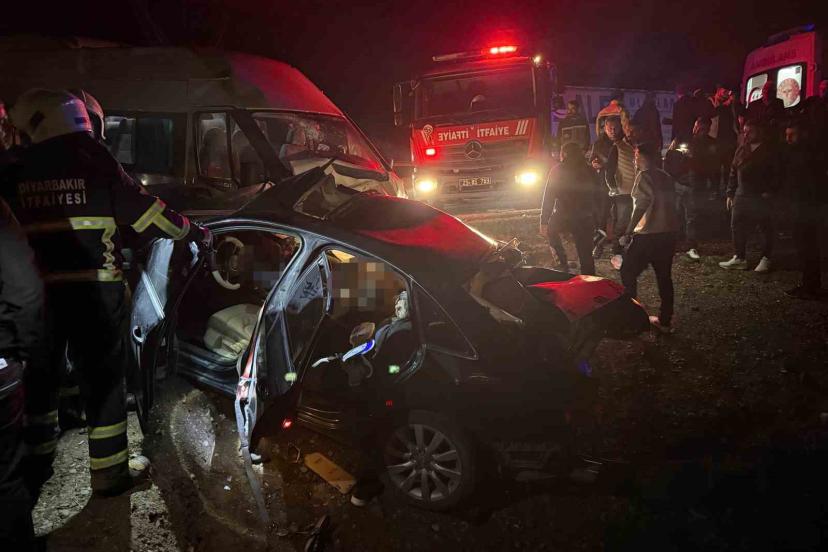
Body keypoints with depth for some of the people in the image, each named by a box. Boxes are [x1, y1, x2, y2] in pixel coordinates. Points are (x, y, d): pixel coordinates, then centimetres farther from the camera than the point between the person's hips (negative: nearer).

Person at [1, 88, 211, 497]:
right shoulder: (95, 161, -7)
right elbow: (145, 214, -6)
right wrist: (194, 233, 5)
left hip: (35, 291, 3)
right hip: (94, 290, -3)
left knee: (38, 376, 19)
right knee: (102, 379, 7)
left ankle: (36, 465, 33)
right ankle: (108, 473, 15)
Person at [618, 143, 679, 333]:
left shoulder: (644, 176, -9)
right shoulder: (666, 177, 13)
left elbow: (641, 206, -19)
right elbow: (671, 204, 15)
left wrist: (628, 232, -18)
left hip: (648, 234, -8)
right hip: (669, 232, 8)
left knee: (628, 273, 3)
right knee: (664, 276, 12)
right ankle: (665, 320, 17)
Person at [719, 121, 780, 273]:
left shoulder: (769, 150, -4)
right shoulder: (741, 149, 10)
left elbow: (776, 174, -7)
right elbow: (733, 172, 12)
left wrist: (770, 191, -17)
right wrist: (730, 194, 8)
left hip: (762, 196, -5)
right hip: (742, 195, 5)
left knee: (766, 228, 4)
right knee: (737, 227, 5)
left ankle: (766, 259, 13)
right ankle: (739, 258, 14)